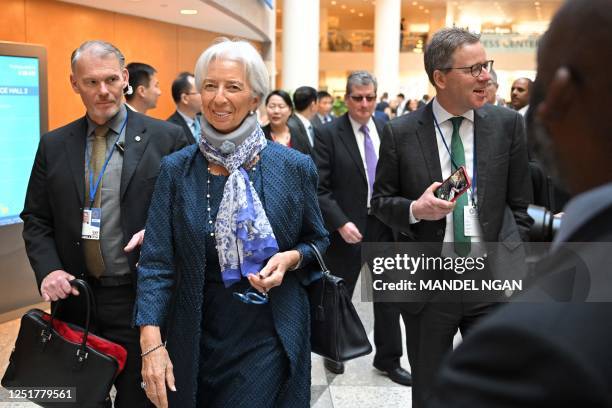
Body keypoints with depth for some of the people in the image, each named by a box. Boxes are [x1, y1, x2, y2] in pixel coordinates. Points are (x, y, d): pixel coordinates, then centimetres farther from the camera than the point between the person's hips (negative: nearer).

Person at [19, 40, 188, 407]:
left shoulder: (167, 138, -4)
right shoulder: (53, 145, 6)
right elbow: (36, 220, 10)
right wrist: (48, 269, -6)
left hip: (141, 298, -3)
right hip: (74, 298, 3)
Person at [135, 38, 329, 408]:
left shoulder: (294, 167, -5)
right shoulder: (176, 169, -3)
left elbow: (318, 241, 7)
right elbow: (157, 262, -6)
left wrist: (291, 259, -15)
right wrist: (151, 343, -16)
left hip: (269, 339, -1)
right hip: (195, 340, 2)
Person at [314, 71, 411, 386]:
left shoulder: (388, 131, 4)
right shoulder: (329, 135, -7)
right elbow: (319, 188, -11)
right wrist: (340, 223, -19)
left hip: (385, 225, 3)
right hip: (347, 227, -3)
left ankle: (388, 358, 28)